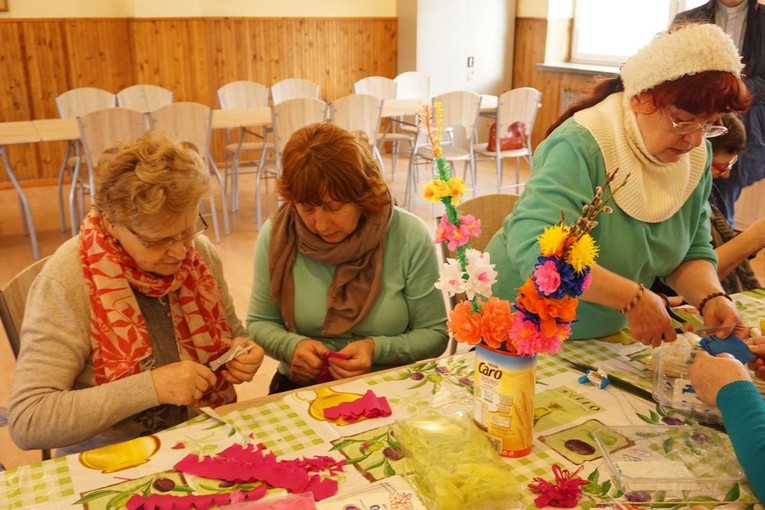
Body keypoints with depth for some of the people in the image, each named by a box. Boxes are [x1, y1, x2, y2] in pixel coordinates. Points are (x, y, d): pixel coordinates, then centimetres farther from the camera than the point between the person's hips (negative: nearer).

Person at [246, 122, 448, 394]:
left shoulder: (410, 238, -11)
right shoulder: (275, 235, -5)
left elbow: (434, 333, -2)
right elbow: (259, 323, 7)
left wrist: (376, 349, -19)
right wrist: (292, 345, -15)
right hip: (301, 388, 1)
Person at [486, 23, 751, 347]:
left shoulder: (696, 157, -3)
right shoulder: (580, 148, -27)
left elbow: (693, 252, 3)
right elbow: (533, 249, -38)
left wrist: (711, 297, -17)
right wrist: (633, 298, -37)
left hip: (606, 333, 4)